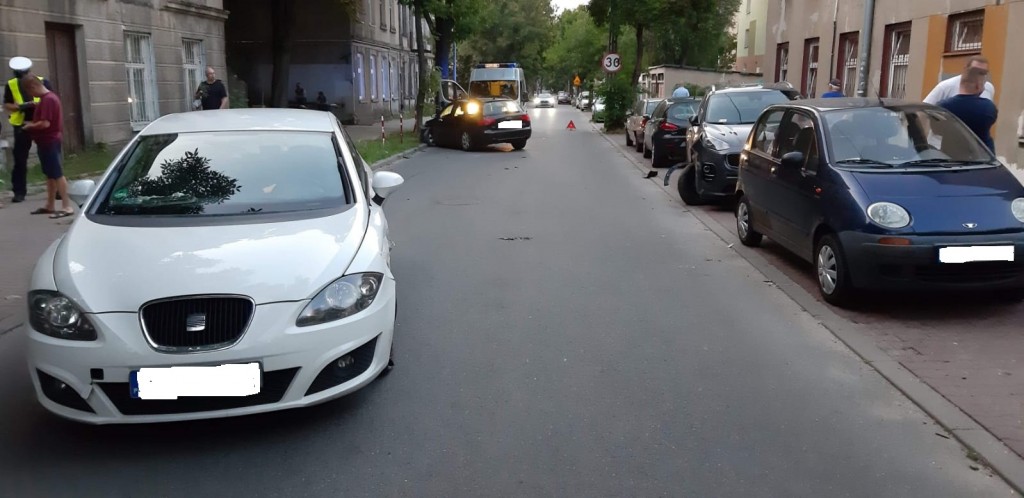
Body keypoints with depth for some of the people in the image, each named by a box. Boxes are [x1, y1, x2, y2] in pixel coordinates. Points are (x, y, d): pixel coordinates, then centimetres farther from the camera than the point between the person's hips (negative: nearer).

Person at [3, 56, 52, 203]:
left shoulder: (42, 82, -2)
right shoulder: (10, 85, 3)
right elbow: (6, 105, 5)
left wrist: (37, 105, -19)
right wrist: (19, 107, -14)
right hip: (21, 125, 1)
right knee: (20, 159, 2)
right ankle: (19, 191, 8)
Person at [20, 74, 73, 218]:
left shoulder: (47, 99, -19)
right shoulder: (49, 97, 13)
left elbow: (45, 123, -24)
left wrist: (30, 126, -9)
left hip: (49, 142, -10)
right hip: (48, 141, 10)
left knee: (57, 174, -9)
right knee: (50, 174, 14)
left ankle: (67, 207, -8)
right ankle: (49, 206, 20)